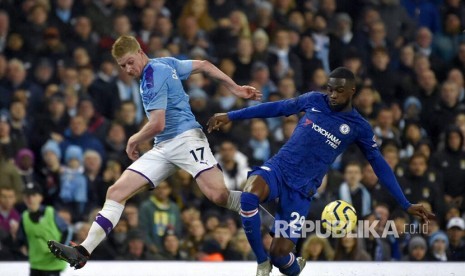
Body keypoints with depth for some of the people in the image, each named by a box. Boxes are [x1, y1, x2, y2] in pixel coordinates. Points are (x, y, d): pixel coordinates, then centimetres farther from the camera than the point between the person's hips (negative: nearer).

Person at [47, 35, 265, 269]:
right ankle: (83, 251, -5)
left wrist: (133, 141, 2)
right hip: (163, 149, 9)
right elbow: (203, 65, 24)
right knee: (117, 192, -2)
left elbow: (157, 125, -16)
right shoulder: (165, 63, 16)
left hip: (185, 139, -9)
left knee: (218, 195, -26)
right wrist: (235, 88, 25)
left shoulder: (153, 75, -11)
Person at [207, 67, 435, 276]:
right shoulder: (314, 100, 5)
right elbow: (276, 108, 13)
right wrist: (231, 116, 13)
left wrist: (406, 204, 4)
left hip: (302, 188, -1)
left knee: (280, 253, -11)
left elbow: (379, 165, 6)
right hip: (277, 167, 1)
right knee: (249, 195, -35)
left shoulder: (358, 127, 0)